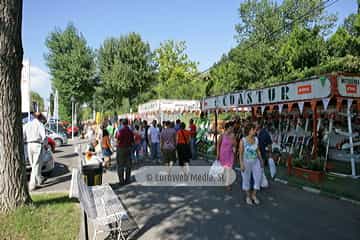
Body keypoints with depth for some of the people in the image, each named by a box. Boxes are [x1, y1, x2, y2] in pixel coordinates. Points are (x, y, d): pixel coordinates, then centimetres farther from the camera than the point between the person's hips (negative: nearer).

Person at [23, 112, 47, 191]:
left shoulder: (27, 125, 12)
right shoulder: (40, 125, -3)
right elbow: (44, 137, -12)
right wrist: (45, 145, 3)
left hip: (29, 145, 5)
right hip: (37, 145, -5)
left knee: (34, 165, 17)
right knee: (36, 166, -3)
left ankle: (40, 180, 32)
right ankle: (32, 185, -7)